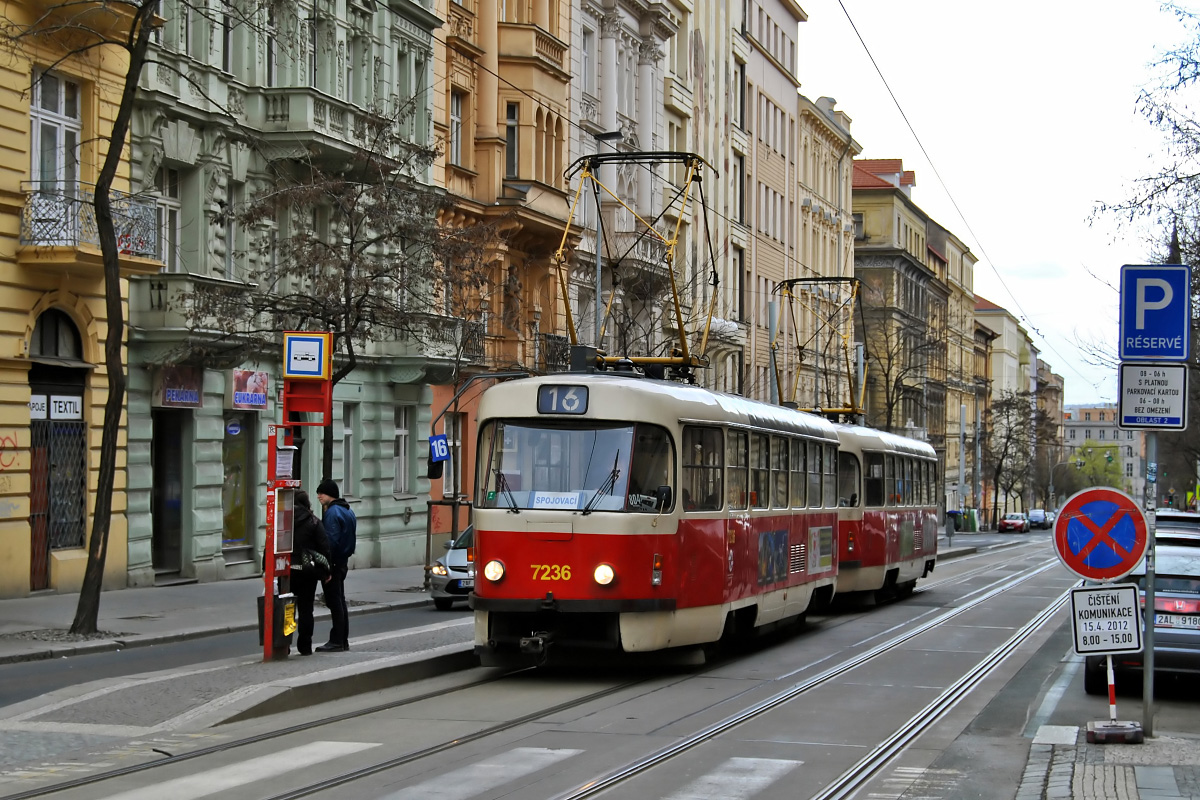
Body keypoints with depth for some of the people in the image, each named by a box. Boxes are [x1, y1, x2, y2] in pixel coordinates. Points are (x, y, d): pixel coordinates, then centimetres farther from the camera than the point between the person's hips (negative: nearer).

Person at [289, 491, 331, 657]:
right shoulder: (314, 522, -3)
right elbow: (325, 548, -6)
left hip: (286, 570, 1)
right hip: (308, 571, -1)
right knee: (305, 609, 6)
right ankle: (305, 647, 8)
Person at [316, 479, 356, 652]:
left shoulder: (332, 513, -15)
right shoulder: (347, 511, 16)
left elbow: (331, 541, -21)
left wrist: (326, 567, -21)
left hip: (334, 562, -10)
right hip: (343, 561, 10)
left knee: (334, 602, -7)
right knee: (340, 601, 14)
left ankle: (337, 640, -6)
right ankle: (343, 640, 19)